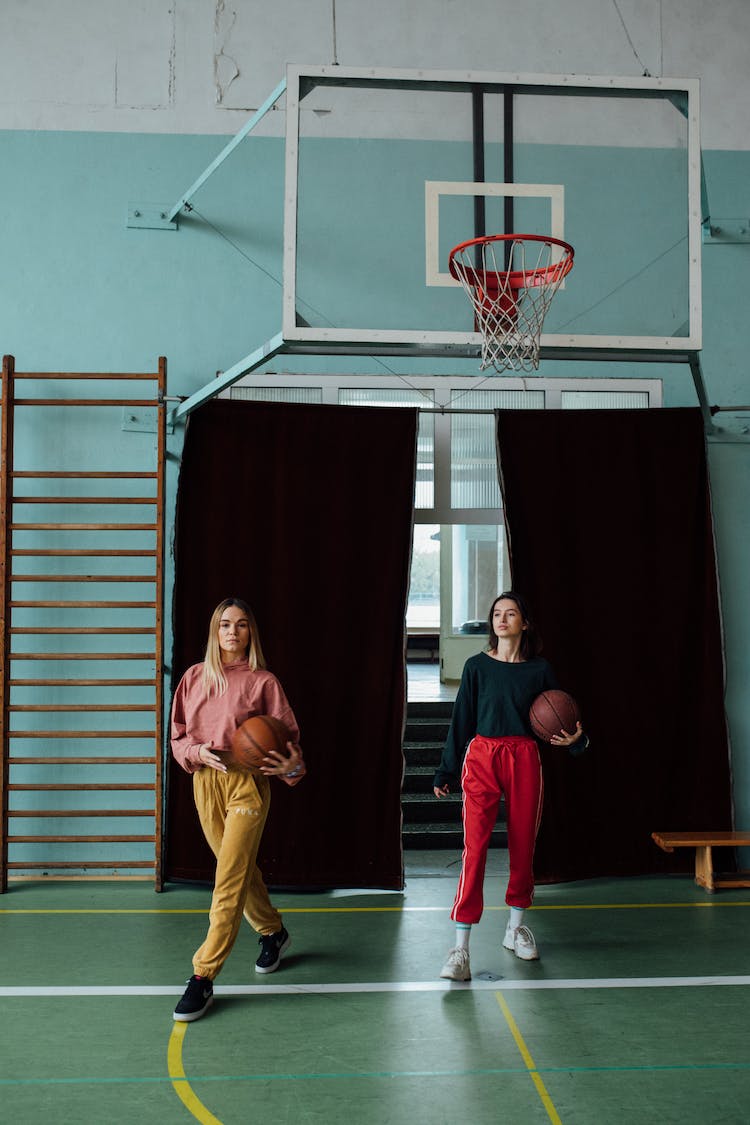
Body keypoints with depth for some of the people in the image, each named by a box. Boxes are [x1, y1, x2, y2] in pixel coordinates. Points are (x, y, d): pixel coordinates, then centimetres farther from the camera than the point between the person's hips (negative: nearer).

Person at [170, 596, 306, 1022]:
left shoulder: (263, 681, -4)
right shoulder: (195, 678, 6)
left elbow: (286, 736, -5)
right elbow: (178, 736, 9)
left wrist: (293, 765, -26)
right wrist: (198, 752, -11)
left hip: (247, 783, -4)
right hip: (204, 783, 5)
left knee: (231, 879, -9)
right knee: (240, 869, 19)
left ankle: (203, 978, -5)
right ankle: (273, 932, 43)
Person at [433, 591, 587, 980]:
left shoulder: (539, 669, 6)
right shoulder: (477, 666, 4)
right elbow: (461, 719, 7)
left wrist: (575, 739, -9)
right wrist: (445, 772, 8)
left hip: (524, 759, 2)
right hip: (482, 758, -2)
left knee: (523, 845, 9)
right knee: (475, 845, -11)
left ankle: (515, 927, 31)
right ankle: (460, 949, -11)